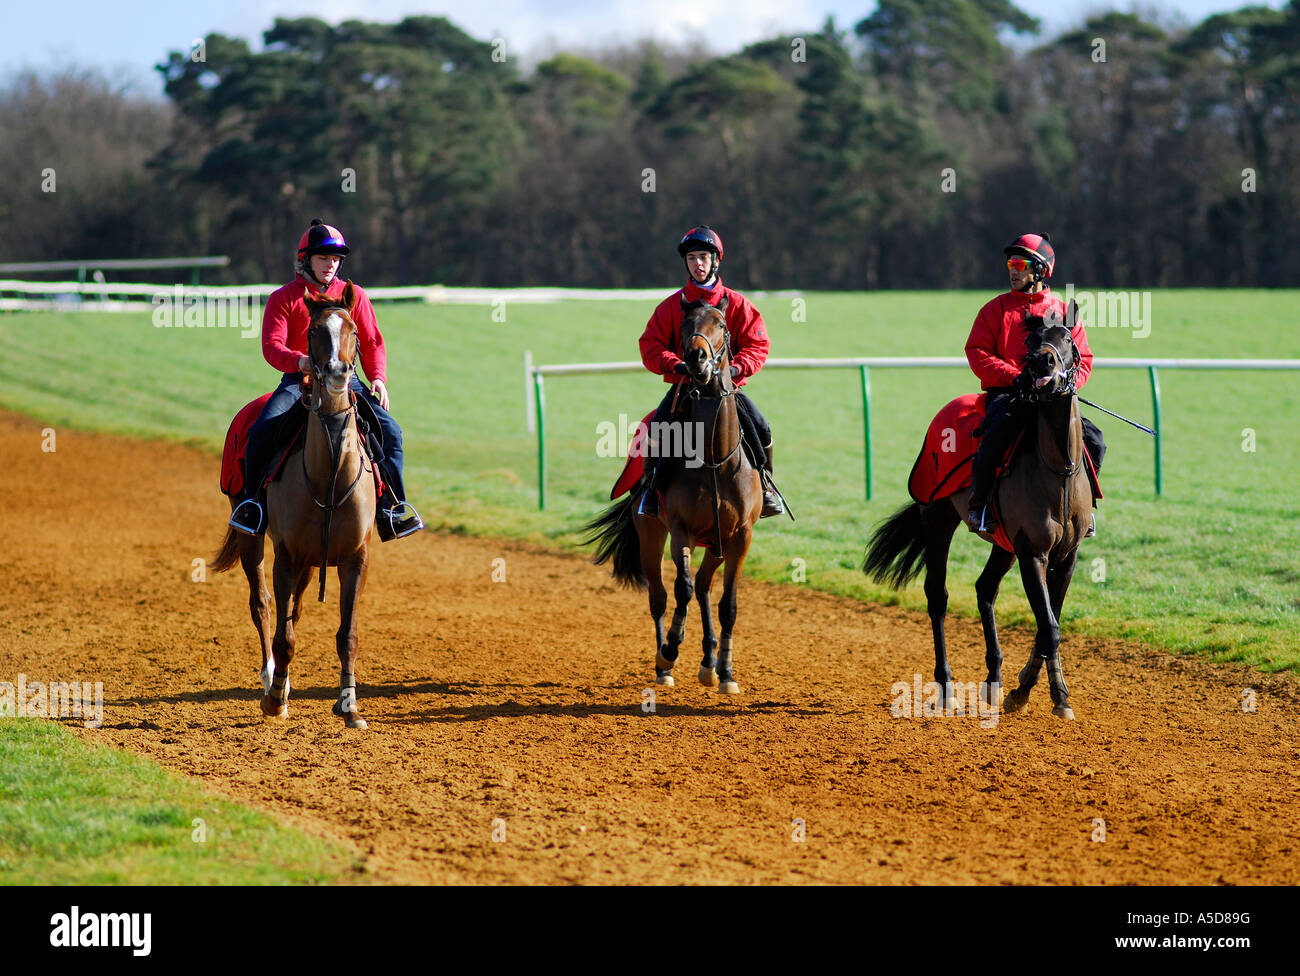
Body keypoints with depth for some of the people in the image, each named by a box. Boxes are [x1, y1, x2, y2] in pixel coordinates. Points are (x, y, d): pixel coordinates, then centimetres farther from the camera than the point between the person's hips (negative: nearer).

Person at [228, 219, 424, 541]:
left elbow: (372, 343, 13)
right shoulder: (283, 298, 3)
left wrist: (377, 377, -5)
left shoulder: (354, 295, 12)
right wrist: (300, 361, -28)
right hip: (298, 381, -2)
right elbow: (271, 346, -7)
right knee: (262, 430, -25)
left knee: (389, 429, -15)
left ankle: (392, 505, -3)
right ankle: (252, 501, -6)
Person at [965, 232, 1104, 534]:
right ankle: (979, 500, -23)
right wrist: (1015, 377, -15)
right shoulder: (996, 309, 9)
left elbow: (1083, 359, 13)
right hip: (1006, 393, -2)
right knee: (1000, 428, -35)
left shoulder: (1064, 312, 14)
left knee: (1093, 439, -16)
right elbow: (977, 352, 0)